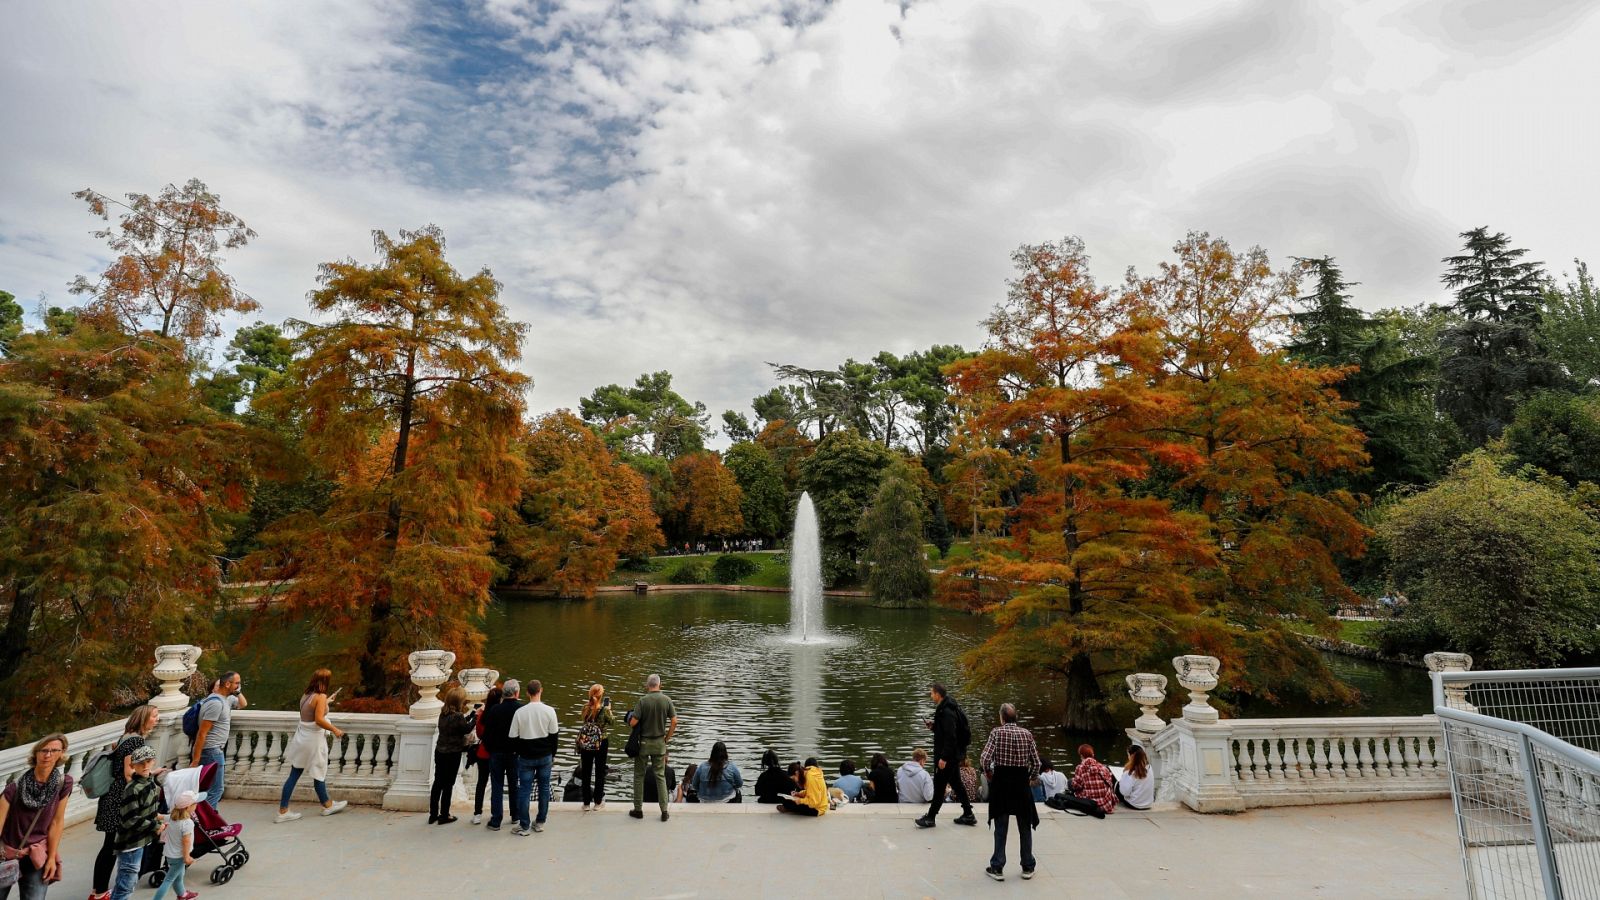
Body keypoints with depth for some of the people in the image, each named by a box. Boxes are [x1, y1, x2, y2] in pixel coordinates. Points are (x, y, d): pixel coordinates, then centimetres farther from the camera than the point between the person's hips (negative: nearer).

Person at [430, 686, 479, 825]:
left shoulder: (444, 713, 2)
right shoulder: (457, 716, -22)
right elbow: (467, 729, -8)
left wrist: (472, 713, 13)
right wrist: (475, 716, 3)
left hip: (440, 752, 7)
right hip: (452, 754, -7)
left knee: (437, 783, 14)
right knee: (448, 785, 4)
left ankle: (433, 814, 21)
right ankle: (444, 816, 12)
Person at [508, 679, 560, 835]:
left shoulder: (520, 712, -10)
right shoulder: (549, 711, -9)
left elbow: (513, 737, -4)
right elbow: (554, 735, -3)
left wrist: (519, 752, 12)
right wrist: (552, 755, 10)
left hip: (526, 757, -1)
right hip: (545, 756, 1)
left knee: (524, 790, 7)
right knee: (544, 788, 13)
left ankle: (524, 827, 11)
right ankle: (540, 822, 21)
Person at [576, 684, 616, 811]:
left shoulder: (585, 708, -7)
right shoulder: (605, 709, -16)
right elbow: (612, 722, -2)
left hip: (586, 742, 2)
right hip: (601, 743, -2)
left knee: (586, 772, 12)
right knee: (600, 772, 11)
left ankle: (586, 803, 18)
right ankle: (598, 802, 18)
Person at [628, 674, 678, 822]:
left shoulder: (643, 700, -15)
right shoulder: (667, 700, -6)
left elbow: (633, 723, -17)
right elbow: (674, 722, -6)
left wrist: (629, 720, 6)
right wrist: (667, 738, 6)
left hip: (643, 742, -2)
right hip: (659, 743, 2)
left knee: (639, 775, 12)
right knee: (660, 776, 10)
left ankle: (638, 810, 18)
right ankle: (664, 811, 8)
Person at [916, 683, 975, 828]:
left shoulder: (947, 712, -22)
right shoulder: (947, 708, 9)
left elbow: (950, 736, -26)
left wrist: (944, 757, -24)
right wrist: (934, 725, 6)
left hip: (948, 756, -10)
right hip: (954, 755, 10)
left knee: (939, 786, -1)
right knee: (956, 784, 17)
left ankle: (930, 817, 7)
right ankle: (968, 815, 24)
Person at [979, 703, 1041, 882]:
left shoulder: (997, 732, -9)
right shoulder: (1027, 733, -1)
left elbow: (984, 759, -16)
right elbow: (1036, 762, -1)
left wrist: (989, 773, 2)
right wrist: (1029, 776, 14)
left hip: (1001, 781, -2)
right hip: (1021, 782, 2)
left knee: (1001, 827, 7)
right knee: (1025, 827, 15)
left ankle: (997, 868, 12)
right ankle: (1028, 867, 24)